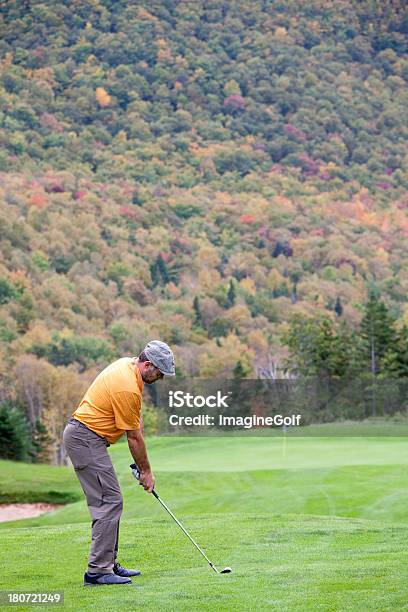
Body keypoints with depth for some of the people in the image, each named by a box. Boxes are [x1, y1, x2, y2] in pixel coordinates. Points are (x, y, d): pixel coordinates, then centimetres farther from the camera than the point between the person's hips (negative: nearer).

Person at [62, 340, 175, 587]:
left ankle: (108, 564, 16)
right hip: (86, 439, -11)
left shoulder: (127, 364, 7)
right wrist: (146, 471, -2)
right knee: (110, 502, -13)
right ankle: (98, 571, -14)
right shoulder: (127, 388, -23)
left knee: (107, 502, 12)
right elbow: (134, 437, -13)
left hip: (81, 435, 11)